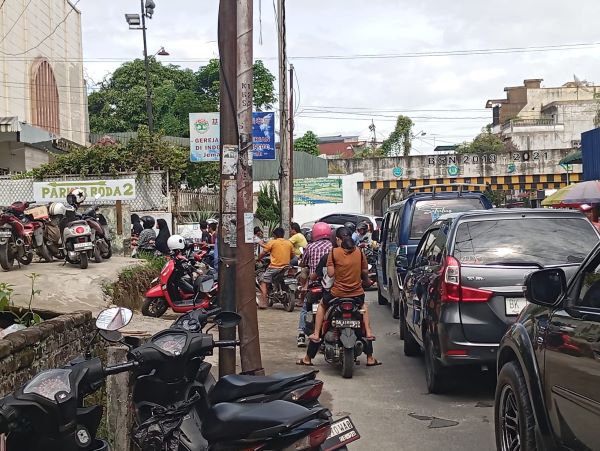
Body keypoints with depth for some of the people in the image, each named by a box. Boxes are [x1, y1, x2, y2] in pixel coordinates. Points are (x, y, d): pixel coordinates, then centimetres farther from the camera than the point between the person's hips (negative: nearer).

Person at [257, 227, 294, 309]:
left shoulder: (272, 242, -3)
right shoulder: (289, 243, 8)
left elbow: (263, 253, -2)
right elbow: (292, 255, 15)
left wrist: (258, 259, 16)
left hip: (274, 267, -5)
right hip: (286, 268, 5)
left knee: (263, 281, 2)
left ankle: (263, 302, -10)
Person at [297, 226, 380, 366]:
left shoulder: (334, 252, -8)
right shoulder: (359, 252, 1)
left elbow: (330, 273, -9)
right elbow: (365, 273, 7)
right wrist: (366, 282, 29)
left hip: (337, 293, -2)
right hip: (357, 294, 2)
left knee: (322, 305, 28)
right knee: (363, 306, 35)